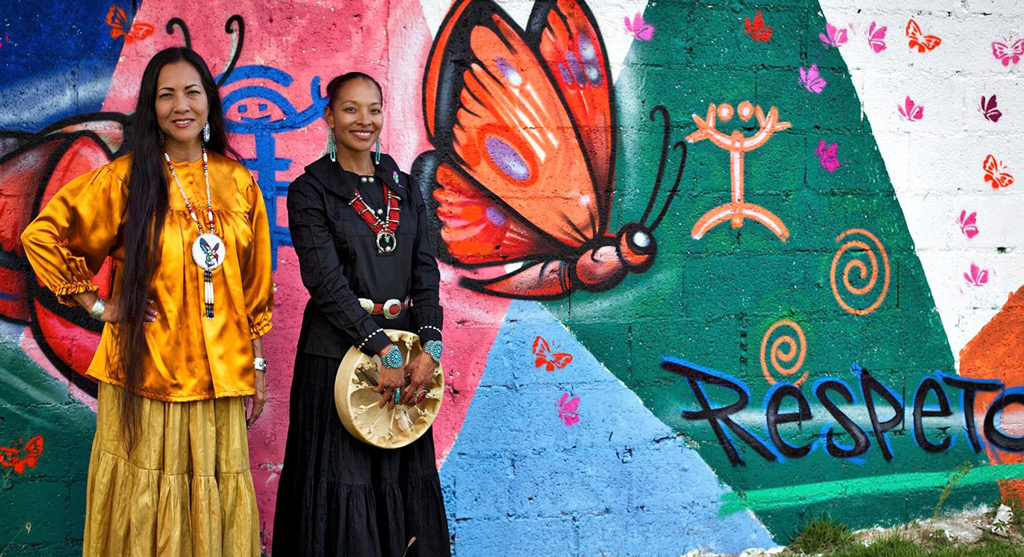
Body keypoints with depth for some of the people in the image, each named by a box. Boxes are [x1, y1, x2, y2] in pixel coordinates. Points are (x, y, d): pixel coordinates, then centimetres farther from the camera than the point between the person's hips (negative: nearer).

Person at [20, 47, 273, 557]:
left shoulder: (239, 183, 8)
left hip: (220, 377, 3)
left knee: (216, 511, 6)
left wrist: (257, 366, 12)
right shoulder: (124, 180, -2)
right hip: (146, 378, -2)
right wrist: (97, 306, -3)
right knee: (148, 509, 2)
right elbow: (41, 236, 2)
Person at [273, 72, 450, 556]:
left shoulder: (403, 188, 12)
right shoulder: (310, 192, -3)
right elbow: (327, 282, -11)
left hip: (403, 348, 5)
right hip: (339, 351, -4)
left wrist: (429, 348, -9)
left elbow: (425, 272, 5)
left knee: (404, 477, 8)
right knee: (343, 482, -1)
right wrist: (383, 351, -17)